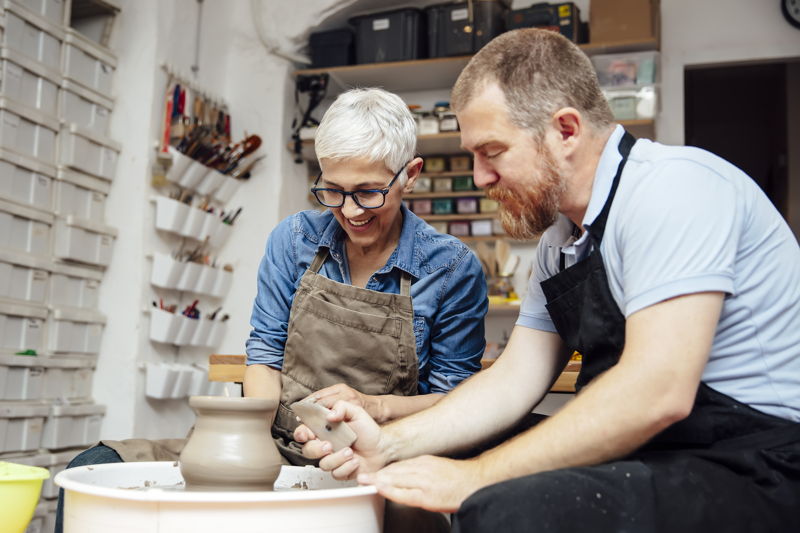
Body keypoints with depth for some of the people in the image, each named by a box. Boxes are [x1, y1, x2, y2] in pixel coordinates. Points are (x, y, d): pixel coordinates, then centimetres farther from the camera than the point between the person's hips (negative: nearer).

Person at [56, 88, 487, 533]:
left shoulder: (454, 267, -5)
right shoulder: (295, 238, 4)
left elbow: (454, 398, 0)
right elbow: (265, 350, 7)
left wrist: (375, 406, -17)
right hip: (277, 446, 3)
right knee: (93, 469, -13)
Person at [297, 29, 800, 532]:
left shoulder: (672, 186, -18)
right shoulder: (560, 239, 11)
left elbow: (658, 391, -27)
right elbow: (514, 378, 9)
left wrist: (475, 476, -21)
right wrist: (390, 443, -4)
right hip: (655, 458, 8)